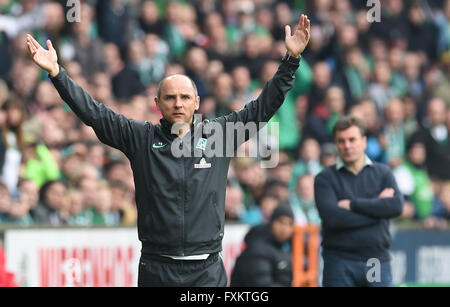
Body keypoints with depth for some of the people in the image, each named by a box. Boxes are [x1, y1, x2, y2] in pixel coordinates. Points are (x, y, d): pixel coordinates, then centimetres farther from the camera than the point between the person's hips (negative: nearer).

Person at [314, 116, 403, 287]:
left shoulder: (383, 173, 11)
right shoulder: (325, 178, 3)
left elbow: (396, 206, -6)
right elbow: (332, 217, -12)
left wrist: (353, 204, -8)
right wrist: (378, 206, -6)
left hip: (378, 259, 2)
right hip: (340, 264, -2)